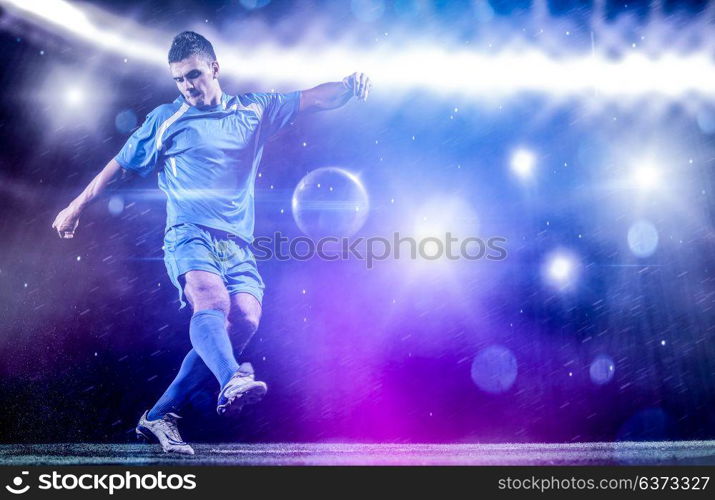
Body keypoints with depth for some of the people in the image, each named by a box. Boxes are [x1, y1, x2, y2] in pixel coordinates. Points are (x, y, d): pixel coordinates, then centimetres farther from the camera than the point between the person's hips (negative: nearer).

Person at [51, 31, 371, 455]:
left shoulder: (254, 110, 18)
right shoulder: (165, 119, 16)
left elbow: (316, 99, 12)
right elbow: (120, 165, 24)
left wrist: (349, 85, -8)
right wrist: (76, 206, 30)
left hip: (237, 243, 2)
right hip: (189, 233, -1)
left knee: (245, 317, -17)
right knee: (211, 299, -30)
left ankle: (161, 415, -7)